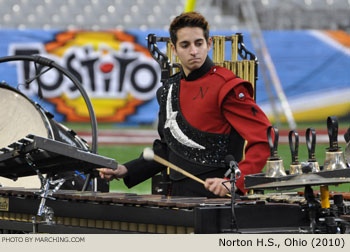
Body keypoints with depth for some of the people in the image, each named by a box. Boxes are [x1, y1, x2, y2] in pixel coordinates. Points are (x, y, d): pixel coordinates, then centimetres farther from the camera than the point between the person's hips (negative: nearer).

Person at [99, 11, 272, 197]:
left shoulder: (227, 87, -7)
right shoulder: (169, 90, 16)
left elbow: (263, 141, -12)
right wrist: (126, 171, 16)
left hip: (214, 196, -6)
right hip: (178, 195, 6)